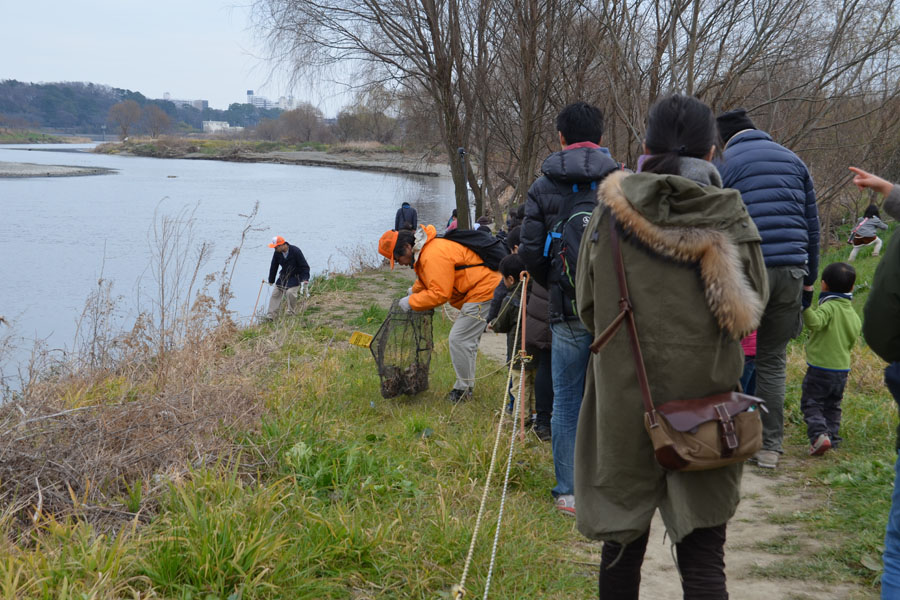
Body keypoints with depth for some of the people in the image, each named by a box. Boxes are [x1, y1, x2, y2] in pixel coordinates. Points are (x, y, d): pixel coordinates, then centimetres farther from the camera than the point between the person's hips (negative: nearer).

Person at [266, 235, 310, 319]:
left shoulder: (295, 251, -22)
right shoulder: (277, 253, -8)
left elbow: (305, 266, -16)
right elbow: (273, 267, 7)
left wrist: (305, 280, -23)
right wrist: (271, 281, 13)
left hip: (295, 277, -5)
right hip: (283, 276, 5)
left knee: (290, 292, -25)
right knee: (275, 293, -2)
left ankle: (290, 313, -6)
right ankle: (271, 315, 3)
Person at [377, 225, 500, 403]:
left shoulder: (434, 255, -24)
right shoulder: (425, 252, 11)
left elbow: (439, 293, -25)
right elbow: (426, 281, 29)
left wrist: (411, 302, -15)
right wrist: (414, 292, 11)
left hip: (483, 293, -11)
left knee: (459, 339, -9)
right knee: (467, 339, 18)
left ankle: (464, 389, 2)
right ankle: (466, 385, 27)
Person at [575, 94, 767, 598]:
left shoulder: (610, 213, -4)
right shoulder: (728, 219, -6)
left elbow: (587, 307, 3)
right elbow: (750, 311, -6)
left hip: (624, 401, 1)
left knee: (622, 544, 15)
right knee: (703, 556, 7)